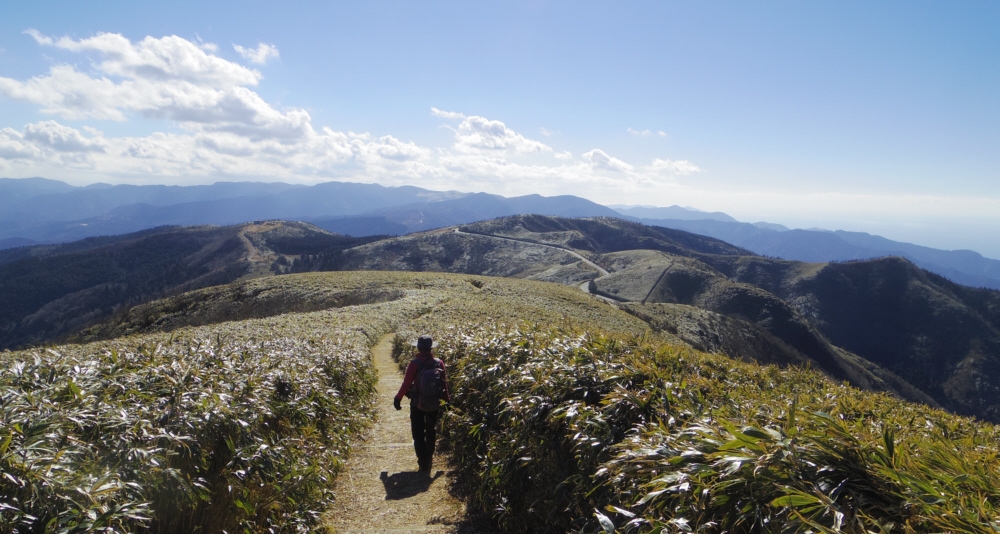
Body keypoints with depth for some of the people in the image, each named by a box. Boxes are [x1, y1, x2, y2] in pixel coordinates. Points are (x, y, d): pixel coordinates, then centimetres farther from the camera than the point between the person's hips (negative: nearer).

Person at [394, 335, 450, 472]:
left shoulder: (415, 363, -16)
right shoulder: (439, 363, -7)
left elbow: (406, 383, -14)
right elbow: (445, 384, -1)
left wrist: (398, 398, 0)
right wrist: (447, 399, 14)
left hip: (417, 404, -3)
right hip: (435, 404, 3)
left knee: (418, 434, 7)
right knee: (431, 433, 21)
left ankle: (423, 464, -1)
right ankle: (428, 461, 32)